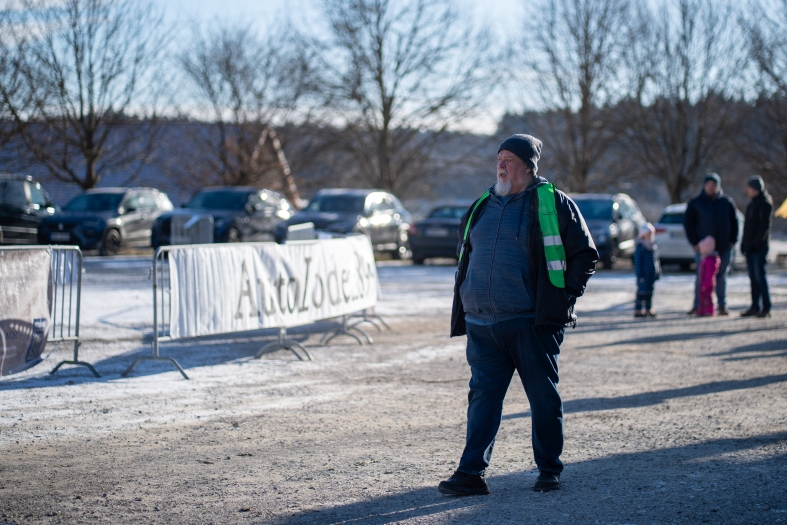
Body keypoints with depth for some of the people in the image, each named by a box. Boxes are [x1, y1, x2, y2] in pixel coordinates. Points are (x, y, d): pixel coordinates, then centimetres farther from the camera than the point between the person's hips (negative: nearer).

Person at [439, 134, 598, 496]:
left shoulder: (554, 204, 1)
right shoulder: (482, 207, 17)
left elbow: (585, 254, 3)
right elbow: (465, 259, 25)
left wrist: (566, 296, -6)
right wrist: (463, 310, 16)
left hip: (533, 323, -4)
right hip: (482, 325, 4)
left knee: (544, 398, 4)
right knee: (483, 397, 1)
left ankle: (549, 470, 15)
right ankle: (471, 472, -1)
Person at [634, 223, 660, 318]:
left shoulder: (654, 245, 12)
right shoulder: (640, 246, -9)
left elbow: (656, 259, 20)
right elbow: (637, 261, -11)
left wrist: (658, 272, 17)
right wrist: (639, 275, -14)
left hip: (652, 273, 7)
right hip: (644, 273, -7)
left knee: (649, 292, 11)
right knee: (642, 291, -5)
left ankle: (648, 309, 18)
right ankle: (638, 310, 0)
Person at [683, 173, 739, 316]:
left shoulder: (727, 202, 7)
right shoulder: (695, 203, 2)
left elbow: (734, 222, 12)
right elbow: (688, 223, 2)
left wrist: (733, 240, 3)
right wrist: (694, 243, -6)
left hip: (724, 247, 2)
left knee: (721, 277, 6)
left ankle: (722, 305, 12)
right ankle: (697, 306, 3)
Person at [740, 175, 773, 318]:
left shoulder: (765, 204, -9)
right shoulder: (752, 204, 18)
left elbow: (765, 226, -16)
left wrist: (756, 242, -19)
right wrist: (744, 243, 16)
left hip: (759, 247, -9)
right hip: (750, 247, 9)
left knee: (760, 276, -11)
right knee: (753, 277, 8)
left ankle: (766, 308, -9)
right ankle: (755, 307, 10)